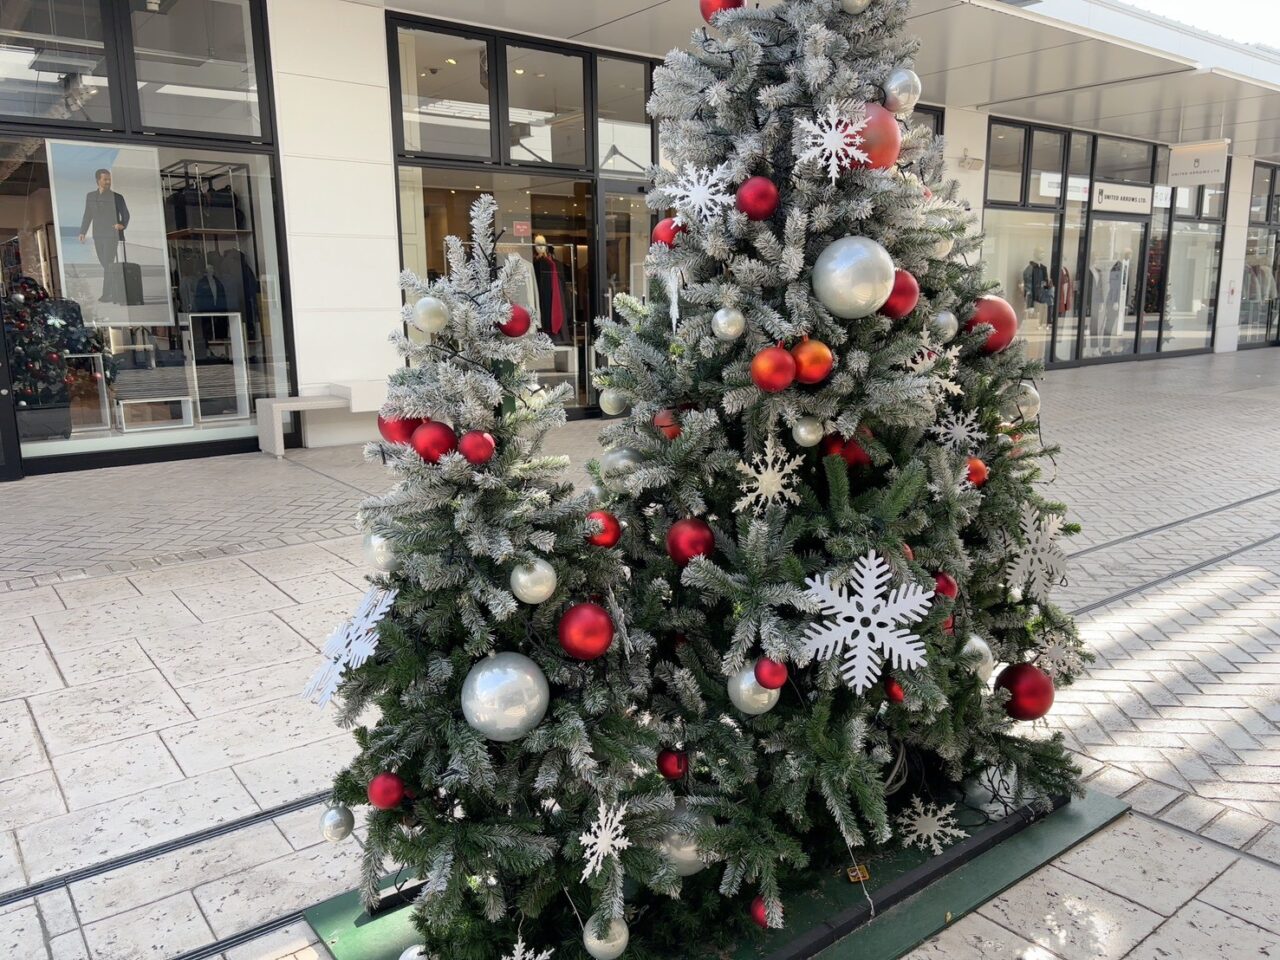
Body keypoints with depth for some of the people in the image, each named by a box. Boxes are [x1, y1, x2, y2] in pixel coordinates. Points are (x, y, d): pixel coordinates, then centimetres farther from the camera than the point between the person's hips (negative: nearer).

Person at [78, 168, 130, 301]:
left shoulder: (117, 197, -2)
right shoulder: (90, 196, 10)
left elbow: (125, 215, 1)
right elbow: (87, 215, 13)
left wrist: (122, 224, -20)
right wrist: (83, 232, 7)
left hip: (112, 235, -5)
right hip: (98, 235, 5)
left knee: (108, 264, -10)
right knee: (104, 264, 10)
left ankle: (106, 293, -9)